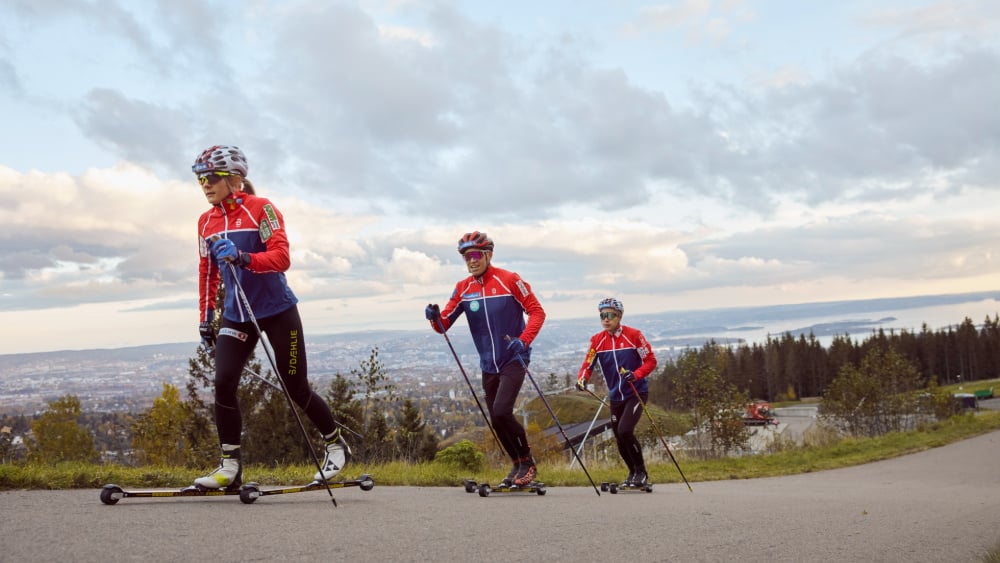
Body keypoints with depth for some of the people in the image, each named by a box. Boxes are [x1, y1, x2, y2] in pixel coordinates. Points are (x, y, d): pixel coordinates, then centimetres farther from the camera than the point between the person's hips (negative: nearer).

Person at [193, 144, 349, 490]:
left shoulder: (261, 209, -10)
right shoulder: (207, 222, 9)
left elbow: (281, 257, -19)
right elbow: (207, 272, 17)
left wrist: (244, 258, -36)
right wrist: (205, 317, 16)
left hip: (277, 311, -5)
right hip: (236, 315, 5)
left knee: (296, 388, 2)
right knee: (223, 384, -11)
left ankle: (337, 444, 24)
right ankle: (230, 467, -1)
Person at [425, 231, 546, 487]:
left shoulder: (509, 280, -9)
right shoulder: (463, 289, 4)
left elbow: (537, 311, -7)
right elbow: (444, 324, 1)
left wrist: (524, 340, -22)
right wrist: (435, 317, -23)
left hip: (513, 360, -5)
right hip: (488, 365, 5)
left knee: (501, 412, -19)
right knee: (497, 421, 9)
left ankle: (528, 463, 0)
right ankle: (518, 465, 30)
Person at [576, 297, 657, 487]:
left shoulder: (633, 335, -10)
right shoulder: (597, 340, 1)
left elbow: (650, 360, -8)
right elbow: (588, 364, 2)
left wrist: (635, 375, -25)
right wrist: (582, 379, -20)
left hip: (636, 393, -5)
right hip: (615, 396, 5)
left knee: (624, 430, -21)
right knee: (619, 439, 9)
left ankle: (641, 472, -3)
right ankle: (633, 473, 33)